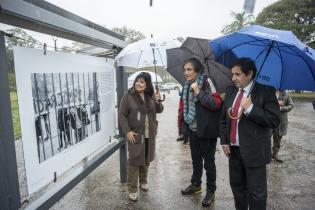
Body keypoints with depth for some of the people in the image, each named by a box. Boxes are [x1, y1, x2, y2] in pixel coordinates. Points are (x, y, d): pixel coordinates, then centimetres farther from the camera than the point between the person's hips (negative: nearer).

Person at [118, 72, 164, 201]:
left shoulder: (151, 96, 5)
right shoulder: (128, 96, -7)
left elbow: (159, 110, 12)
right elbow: (122, 115, -8)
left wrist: (158, 101, -9)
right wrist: (127, 131, -17)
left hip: (150, 134, 4)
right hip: (135, 134, -4)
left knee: (146, 159, 16)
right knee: (134, 161, 0)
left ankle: (143, 181, 38)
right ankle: (132, 189, 15)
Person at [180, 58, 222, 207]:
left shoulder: (206, 81, -13)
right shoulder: (187, 85, 8)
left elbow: (216, 104, -22)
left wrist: (199, 92, -27)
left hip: (206, 130, -7)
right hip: (192, 130, 7)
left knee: (208, 161, 6)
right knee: (195, 159, 20)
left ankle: (211, 191, 22)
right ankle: (196, 184, 38)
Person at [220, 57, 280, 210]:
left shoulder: (266, 91, -10)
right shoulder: (230, 90, 6)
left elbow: (274, 120, -16)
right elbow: (223, 118, 10)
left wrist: (250, 109, -24)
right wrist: (224, 141, 4)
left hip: (254, 151, -5)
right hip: (233, 149, 5)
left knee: (256, 192, 9)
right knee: (236, 186, 20)